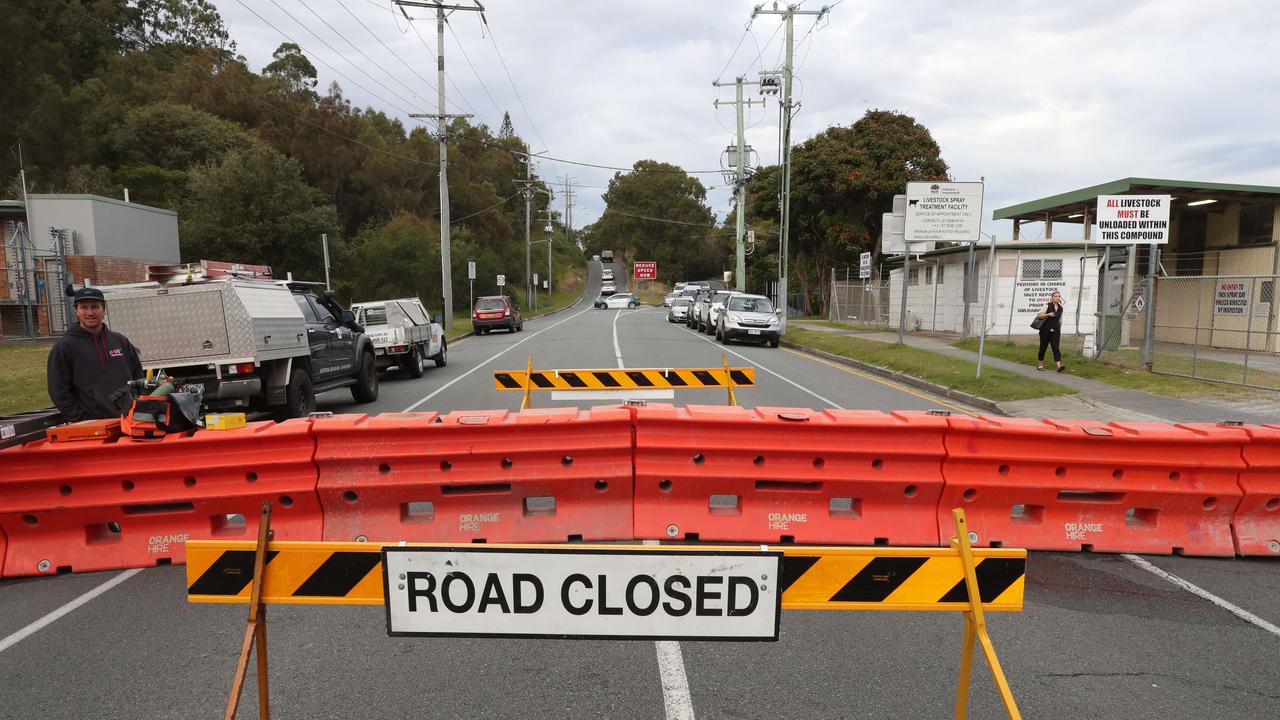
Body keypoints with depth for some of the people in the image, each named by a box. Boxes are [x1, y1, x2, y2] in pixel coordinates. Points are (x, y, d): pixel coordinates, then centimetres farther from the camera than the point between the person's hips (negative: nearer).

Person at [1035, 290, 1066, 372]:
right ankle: (1040, 365, 21)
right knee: (1043, 347, 7)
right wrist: (1048, 314, -22)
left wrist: (1059, 332, 19)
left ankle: (1059, 365, -23)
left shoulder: (1060, 308, 10)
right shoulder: (1047, 306, -3)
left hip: (1055, 331, 3)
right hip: (1046, 330, -3)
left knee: (1056, 348, -10)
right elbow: (1038, 316, -9)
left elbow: (1060, 321, 18)